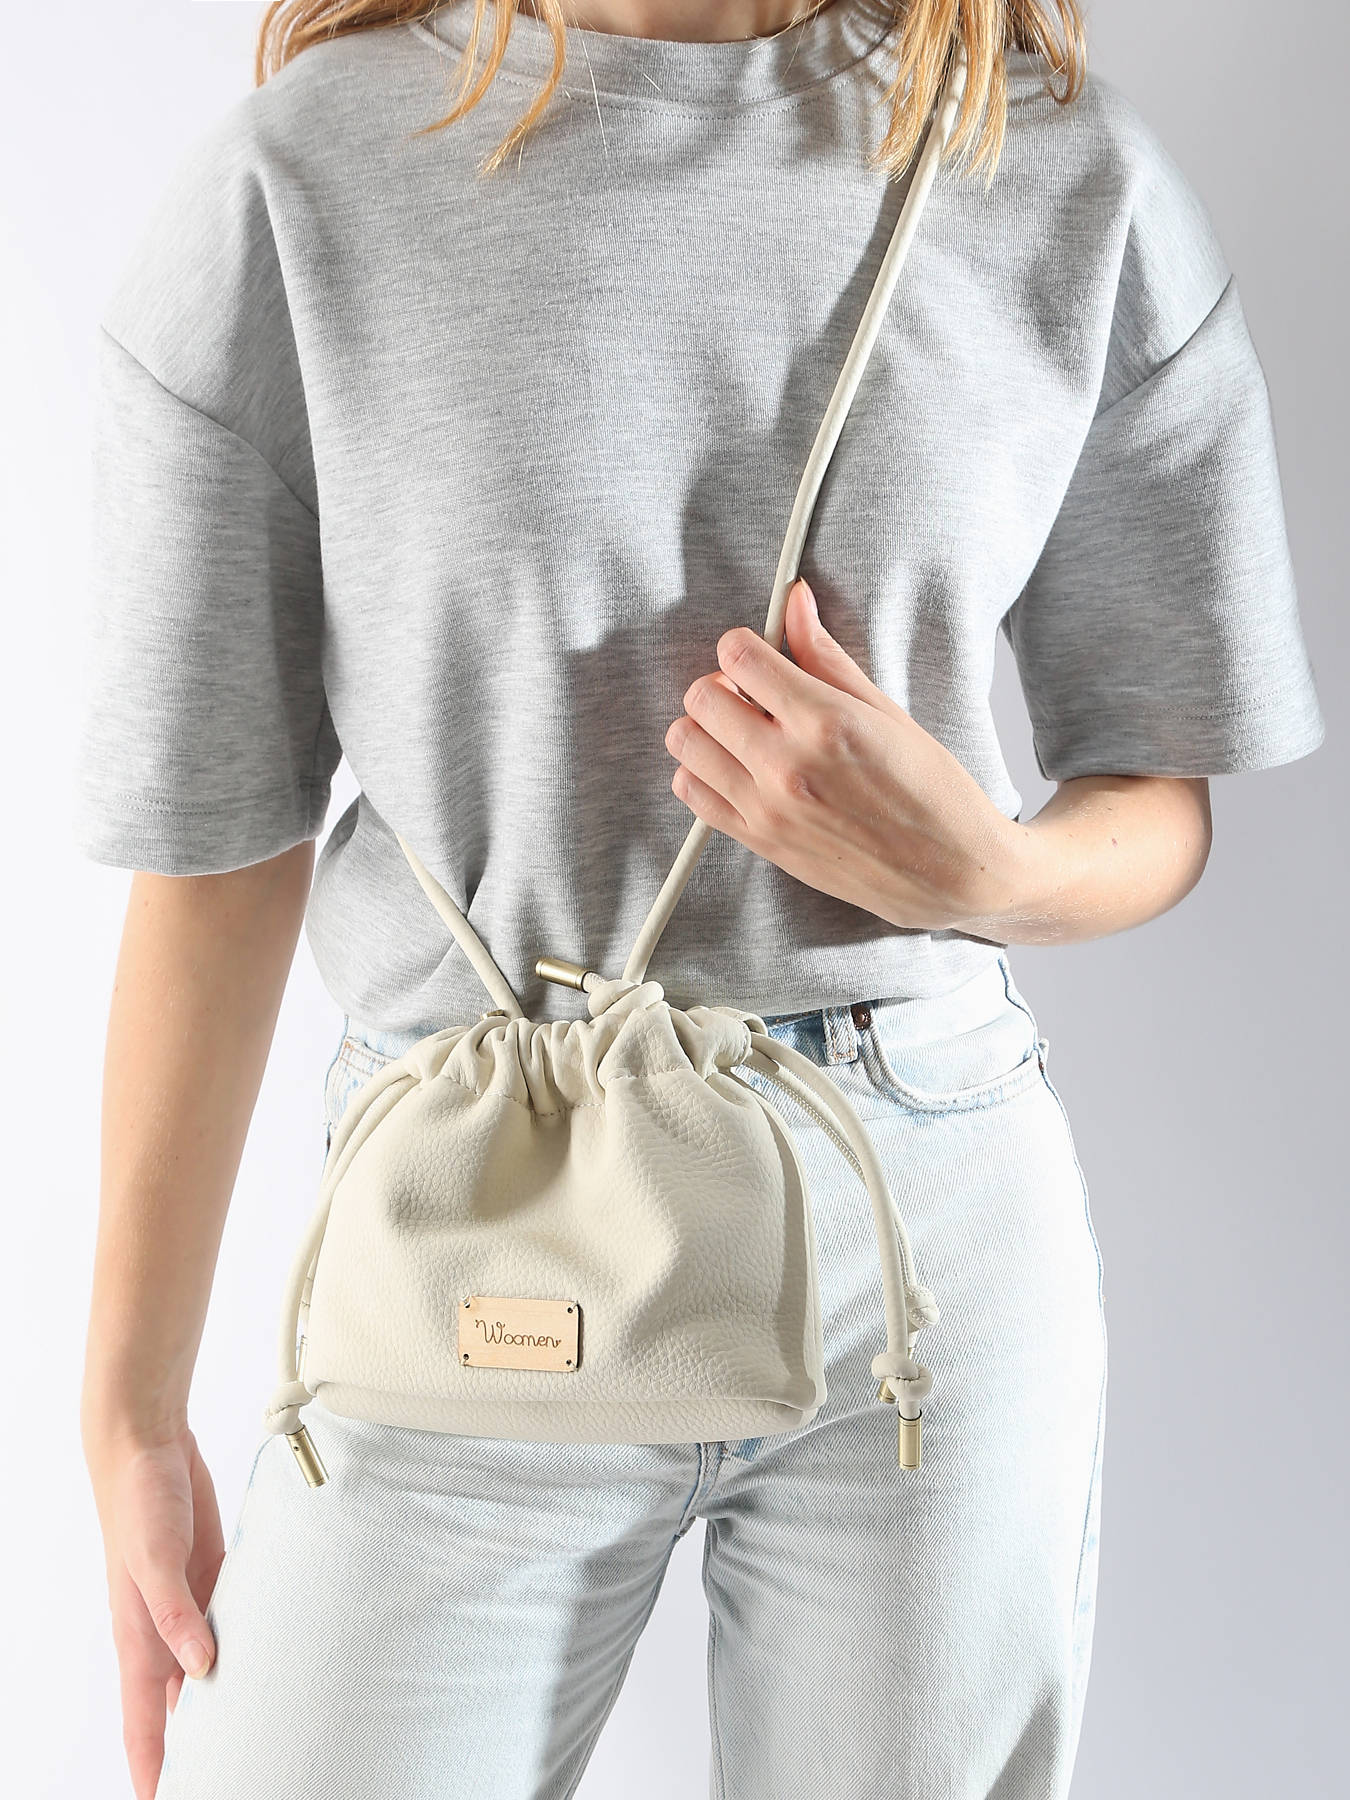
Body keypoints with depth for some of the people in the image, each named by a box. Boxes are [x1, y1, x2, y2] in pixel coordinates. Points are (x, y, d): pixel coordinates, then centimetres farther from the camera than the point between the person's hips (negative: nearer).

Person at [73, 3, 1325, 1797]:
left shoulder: (1075, 177, -2)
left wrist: (983, 869, -19)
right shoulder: (291, 182, -7)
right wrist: (132, 1408, 2)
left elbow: (1161, 806, 6)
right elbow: (215, 855, -3)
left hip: (932, 1239, 2)